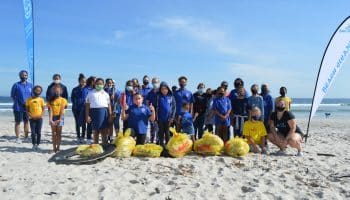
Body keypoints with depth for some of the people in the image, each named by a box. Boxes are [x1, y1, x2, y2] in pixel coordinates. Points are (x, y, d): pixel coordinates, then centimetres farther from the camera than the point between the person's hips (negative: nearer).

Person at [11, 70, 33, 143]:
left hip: (27, 107, 3)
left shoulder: (30, 85, 7)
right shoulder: (16, 85, -2)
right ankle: (17, 138, 10)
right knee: (18, 122, 3)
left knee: (26, 122, 11)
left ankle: (26, 136, 21)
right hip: (18, 107, -3)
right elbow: (12, 96, 2)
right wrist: (17, 102, -5)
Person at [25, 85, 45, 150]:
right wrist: (30, 115, -11)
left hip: (39, 118, 0)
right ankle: (34, 145, 10)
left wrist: (41, 115, -12)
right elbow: (27, 110, 3)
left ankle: (37, 144, 13)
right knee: (33, 132, 0)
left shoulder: (41, 99, 3)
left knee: (38, 132, 3)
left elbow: (43, 109, 4)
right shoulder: (29, 99, 1)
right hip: (32, 118, 0)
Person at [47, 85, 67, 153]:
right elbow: (50, 110, -5)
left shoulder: (63, 100, 0)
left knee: (59, 133, 1)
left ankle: (58, 148, 7)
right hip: (53, 117, 1)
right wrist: (50, 119, -17)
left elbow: (62, 110, -7)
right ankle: (54, 148, 8)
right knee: (54, 133, 4)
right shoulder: (51, 100, 4)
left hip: (60, 117, -1)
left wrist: (60, 119, -17)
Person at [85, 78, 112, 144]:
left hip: (104, 111, 1)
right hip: (94, 111, -1)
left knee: (104, 130, 2)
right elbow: (87, 105, 5)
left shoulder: (105, 94, 14)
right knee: (95, 130, 6)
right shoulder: (91, 93, 8)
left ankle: (104, 144, 10)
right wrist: (87, 115, -3)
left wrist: (110, 115, 5)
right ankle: (95, 144, 16)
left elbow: (109, 105, 12)